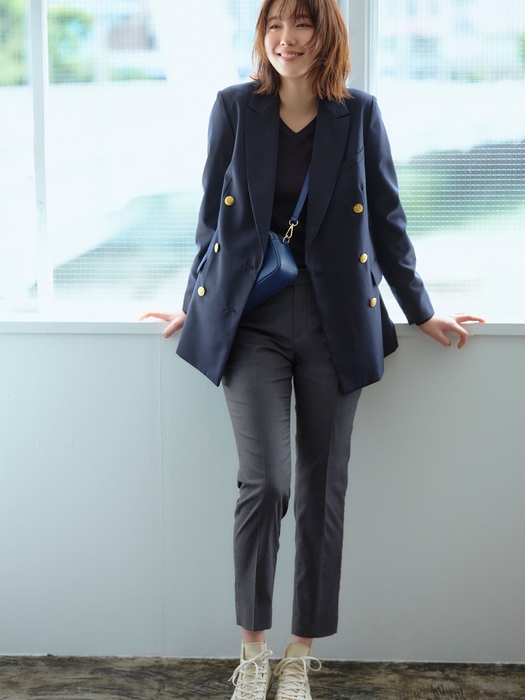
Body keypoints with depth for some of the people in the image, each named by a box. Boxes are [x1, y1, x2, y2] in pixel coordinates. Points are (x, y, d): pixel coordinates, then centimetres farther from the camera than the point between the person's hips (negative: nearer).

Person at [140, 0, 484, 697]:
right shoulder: (235, 108, 3)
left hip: (334, 322, 1)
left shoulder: (359, 114, 4)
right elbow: (212, 215, 10)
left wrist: (421, 311, 13)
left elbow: (387, 217, 9)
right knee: (264, 482, -13)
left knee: (322, 491, 2)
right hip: (251, 319, -1)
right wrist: (195, 304, 15)